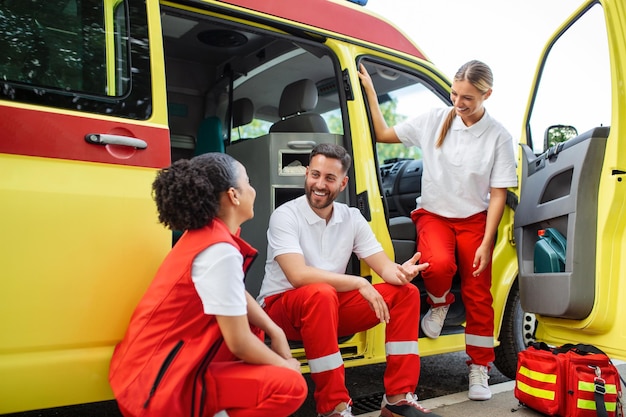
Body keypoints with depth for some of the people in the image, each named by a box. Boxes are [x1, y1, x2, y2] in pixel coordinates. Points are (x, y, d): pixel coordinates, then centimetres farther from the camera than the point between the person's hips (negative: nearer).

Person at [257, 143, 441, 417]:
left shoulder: (352, 218, 0)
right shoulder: (285, 216, -16)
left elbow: (384, 267, -3)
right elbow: (298, 275, -29)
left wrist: (400, 273, -28)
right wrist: (360, 284, -30)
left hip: (331, 307, 6)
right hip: (281, 306, -5)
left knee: (406, 293, -9)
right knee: (321, 294, -39)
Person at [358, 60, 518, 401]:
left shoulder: (498, 137, -7)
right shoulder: (434, 120, -4)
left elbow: (498, 195, -6)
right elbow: (383, 134, 3)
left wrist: (486, 243, -11)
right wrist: (369, 91, -2)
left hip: (475, 219, 0)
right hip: (434, 215, 0)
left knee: (478, 294, 0)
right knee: (439, 264, -31)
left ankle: (479, 367, 20)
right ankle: (440, 303, 6)